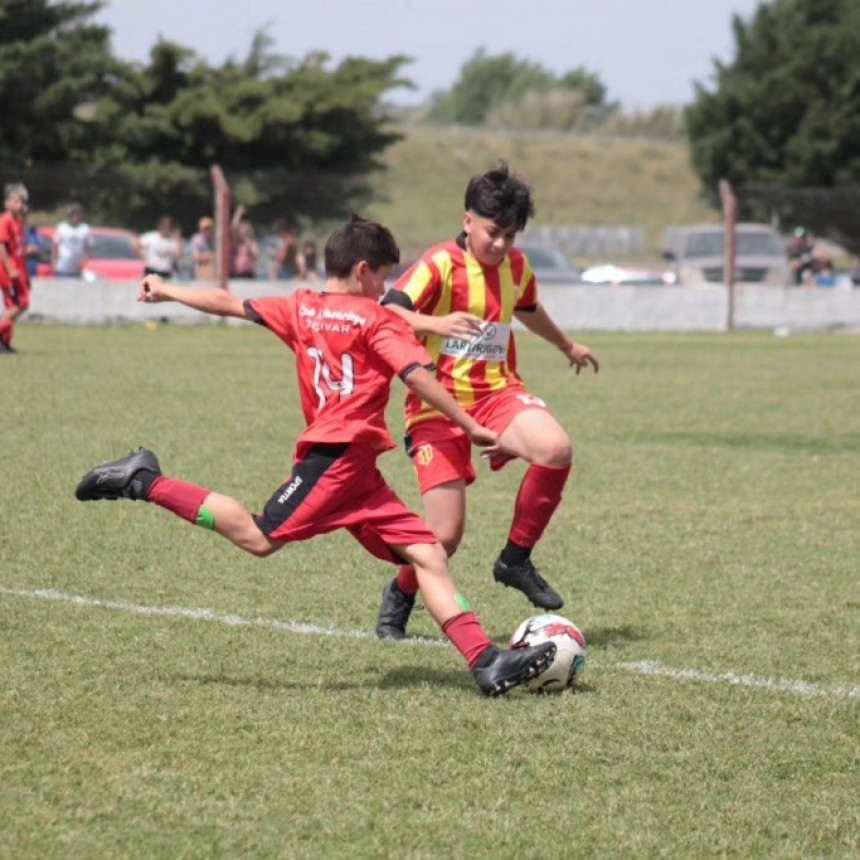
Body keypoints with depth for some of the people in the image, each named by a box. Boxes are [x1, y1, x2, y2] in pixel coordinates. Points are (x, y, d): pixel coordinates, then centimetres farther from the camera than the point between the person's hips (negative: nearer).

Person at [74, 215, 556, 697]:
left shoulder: (301, 308, 18)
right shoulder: (376, 319, -1)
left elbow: (230, 304, 26)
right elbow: (417, 376, -12)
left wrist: (167, 292, 40)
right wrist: (471, 427, -10)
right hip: (341, 453, -8)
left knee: (428, 554, 1)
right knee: (260, 537, -14)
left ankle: (487, 662, -9)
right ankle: (145, 482, -6)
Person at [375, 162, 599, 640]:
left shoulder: (517, 266, 8)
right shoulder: (441, 264, -11)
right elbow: (387, 315, -24)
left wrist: (567, 345, 48)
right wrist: (437, 323, -41)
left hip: (497, 390, 5)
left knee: (556, 449, -28)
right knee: (446, 535, -11)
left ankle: (516, 560, -6)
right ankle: (399, 599, 23)